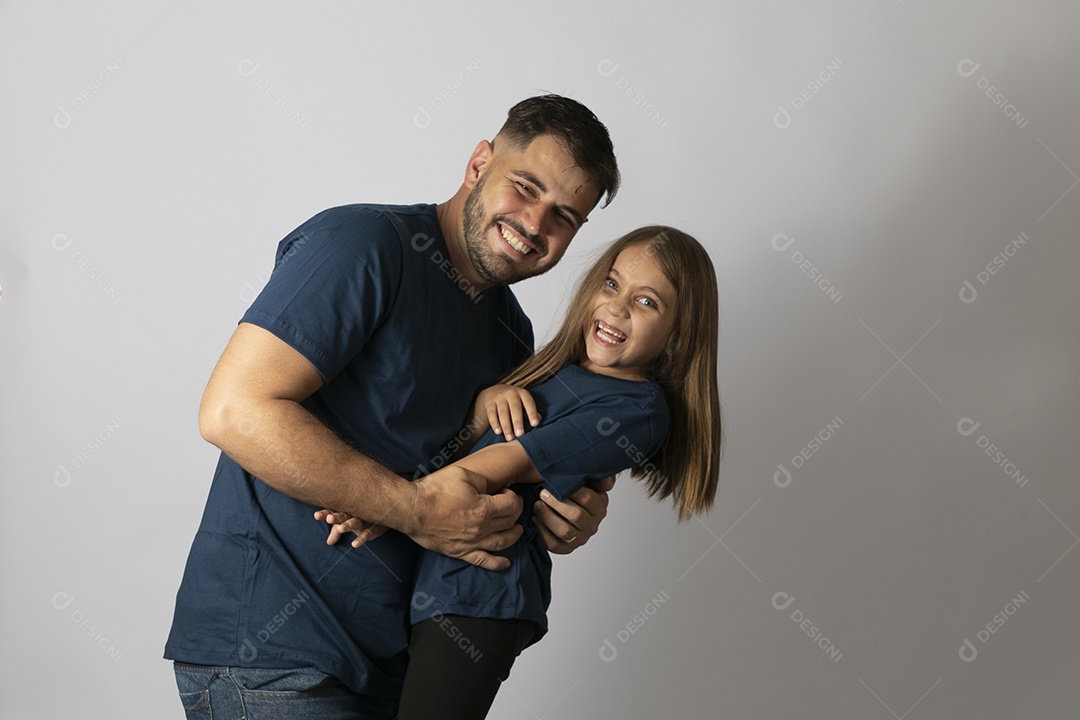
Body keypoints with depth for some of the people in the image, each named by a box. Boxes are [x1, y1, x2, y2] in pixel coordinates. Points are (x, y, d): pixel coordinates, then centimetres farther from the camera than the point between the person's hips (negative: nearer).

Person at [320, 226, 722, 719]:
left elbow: (502, 466, -14)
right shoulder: (557, 365, 17)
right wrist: (483, 400, -7)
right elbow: (456, 450, 15)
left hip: (481, 590, -8)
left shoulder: (636, 409, -9)